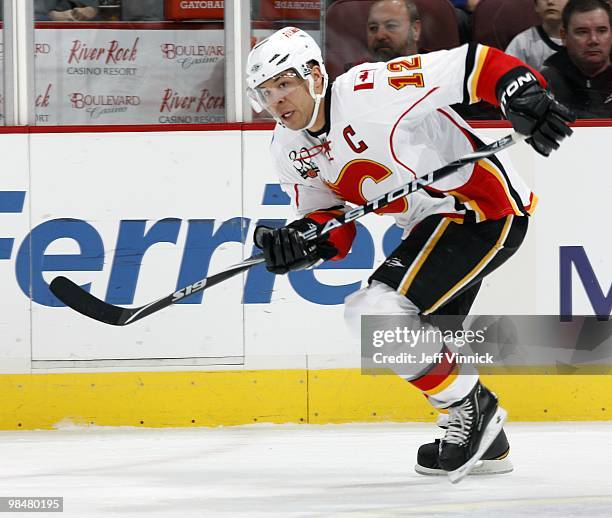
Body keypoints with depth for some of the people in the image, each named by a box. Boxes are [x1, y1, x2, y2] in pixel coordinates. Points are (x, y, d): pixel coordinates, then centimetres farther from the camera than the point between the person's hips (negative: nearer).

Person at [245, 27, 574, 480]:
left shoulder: (370, 91, -22)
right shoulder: (289, 150, 4)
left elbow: (474, 64, -23)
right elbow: (329, 219, 7)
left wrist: (526, 97, -36)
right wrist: (301, 241, -15)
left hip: (486, 207, -10)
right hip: (432, 223, 10)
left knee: (377, 310, -20)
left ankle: (471, 406, -6)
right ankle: (483, 439, 38)